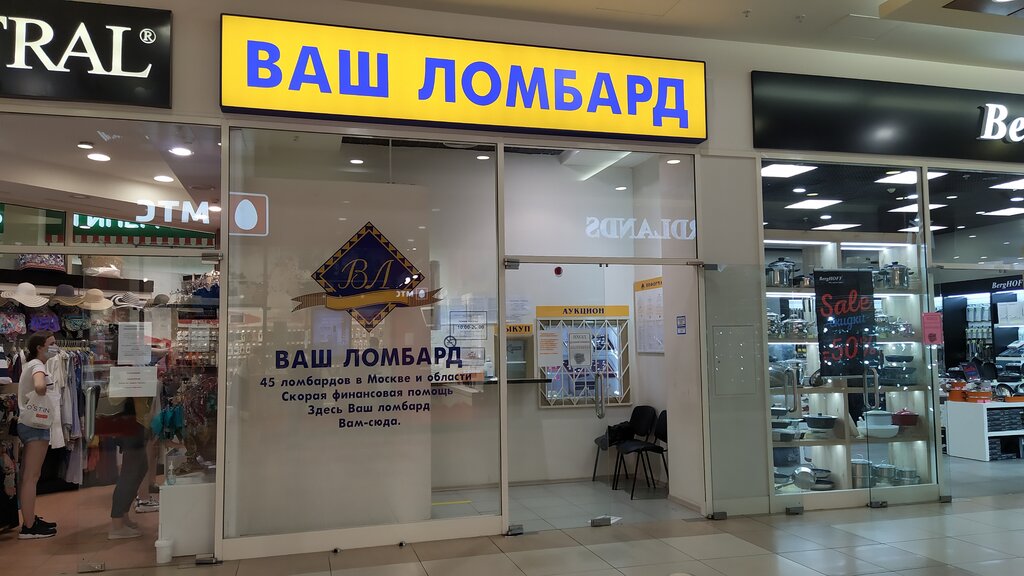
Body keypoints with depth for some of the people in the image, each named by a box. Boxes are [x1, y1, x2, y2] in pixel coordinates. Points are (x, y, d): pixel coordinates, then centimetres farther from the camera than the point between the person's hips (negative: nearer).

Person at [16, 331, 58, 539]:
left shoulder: (31, 364, 16)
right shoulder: (37, 365, -13)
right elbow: (40, 386, -33)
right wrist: (43, 398, -15)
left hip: (29, 424, 10)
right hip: (36, 425, -10)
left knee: (29, 475, 14)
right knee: (31, 476, -7)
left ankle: (30, 520, 23)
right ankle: (28, 528, -4)